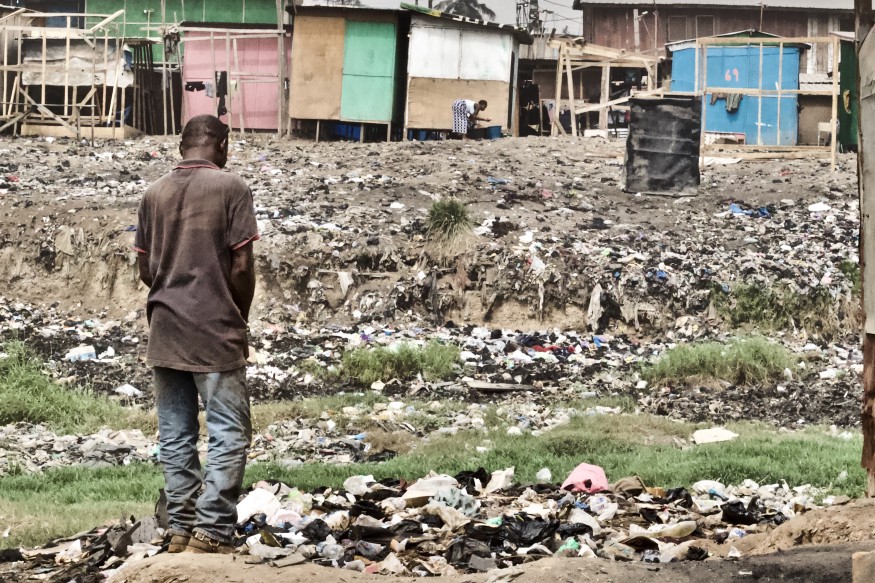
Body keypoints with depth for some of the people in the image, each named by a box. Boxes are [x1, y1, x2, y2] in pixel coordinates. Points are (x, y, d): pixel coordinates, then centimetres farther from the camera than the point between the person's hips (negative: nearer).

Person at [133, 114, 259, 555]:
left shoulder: (154, 193, 8)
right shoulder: (231, 188, -7)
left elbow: (145, 271, 10)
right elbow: (241, 267, -10)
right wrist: (240, 319, 5)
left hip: (165, 333, 5)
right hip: (215, 333, -5)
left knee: (175, 435, 9)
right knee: (228, 434, -1)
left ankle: (180, 529, 12)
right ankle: (212, 534, -7)